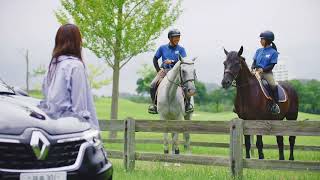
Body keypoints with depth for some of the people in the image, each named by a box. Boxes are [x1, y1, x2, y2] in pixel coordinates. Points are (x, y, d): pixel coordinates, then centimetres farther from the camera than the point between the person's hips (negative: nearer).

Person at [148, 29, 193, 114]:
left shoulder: (181, 49, 5)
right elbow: (155, 59, 13)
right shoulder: (162, 48, 8)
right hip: (164, 70, 1)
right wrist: (158, 70, 0)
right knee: (153, 85, -22)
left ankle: (188, 104, -6)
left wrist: (172, 61, -17)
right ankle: (154, 104, -2)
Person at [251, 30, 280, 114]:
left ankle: (275, 104, -19)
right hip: (257, 72, 5)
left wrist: (262, 69, -20)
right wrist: (252, 67, -9)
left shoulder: (273, 52, -2)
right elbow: (254, 62, 12)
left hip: (267, 72, -5)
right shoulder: (259, 51, 12)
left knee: (273, 85, -29)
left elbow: (271, 66, -7)